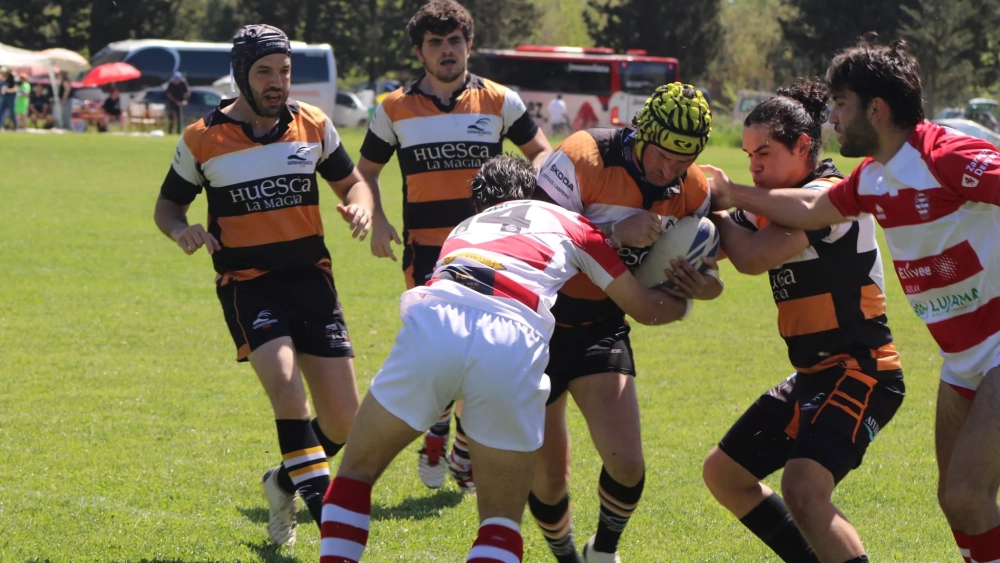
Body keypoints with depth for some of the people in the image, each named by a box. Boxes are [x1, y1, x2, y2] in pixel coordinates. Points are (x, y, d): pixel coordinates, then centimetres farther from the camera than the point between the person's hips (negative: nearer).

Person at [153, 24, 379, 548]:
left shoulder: (313, 126, 4)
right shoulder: (203, 140, -3)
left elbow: (350, 181, 17)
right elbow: (167, 205, 10)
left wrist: (360, 206, -7)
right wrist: (181, 230, -13)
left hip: (310, 278, 3)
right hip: (247, 284, -3)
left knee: (343, 420, 0)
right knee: (286, 385, -30)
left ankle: (286, 481, 28)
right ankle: (319, 496, -25)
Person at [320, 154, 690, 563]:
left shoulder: (463, 230, 39)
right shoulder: (568, 222, 31)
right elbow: (645, 308, 33)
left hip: (431, 324, 2)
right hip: (512, 346, -2)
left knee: (357, 469, 23)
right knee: (502, 522, 14)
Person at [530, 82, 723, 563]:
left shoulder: (692, 190, -6)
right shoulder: (582, 158, -23)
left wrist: (704, 286, -17)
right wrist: (615, 233, -36)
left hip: (602, 329, 4)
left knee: (626, 463, -12)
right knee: (547, 474, 0)